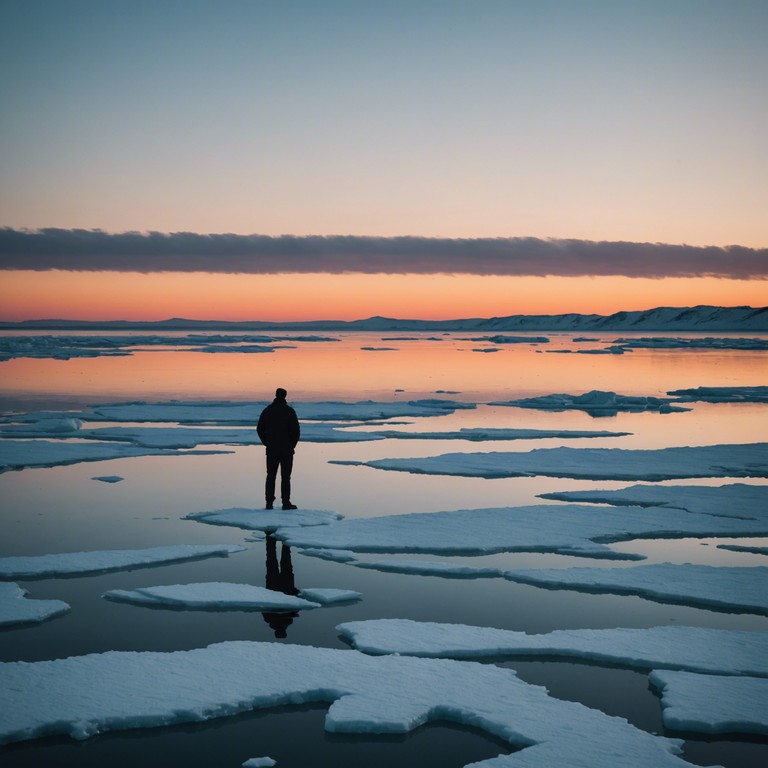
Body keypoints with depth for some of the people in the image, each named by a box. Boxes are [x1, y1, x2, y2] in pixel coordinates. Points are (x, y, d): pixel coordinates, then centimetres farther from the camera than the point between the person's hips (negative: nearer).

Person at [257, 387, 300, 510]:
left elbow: (259, 429, 5)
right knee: (285, 476, 1)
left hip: (271, 449, 3)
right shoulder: (289, 411, -8)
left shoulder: (267, 410, 3)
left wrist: (267, 443, 13)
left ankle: (269, 502, 7)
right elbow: (296, 431, -11)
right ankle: (286, 502, -1)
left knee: (271, 476, 10)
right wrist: (292, 444, 4)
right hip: (286, 449, -3)